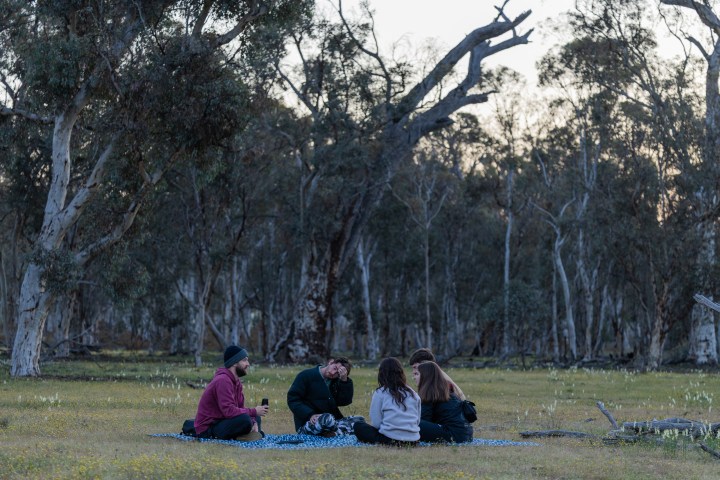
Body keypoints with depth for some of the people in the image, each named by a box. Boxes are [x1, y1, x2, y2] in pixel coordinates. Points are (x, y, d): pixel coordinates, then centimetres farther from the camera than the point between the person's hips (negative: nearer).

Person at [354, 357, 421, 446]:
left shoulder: (380, 393, -2)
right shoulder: (412, 394, 9)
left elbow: (376, 423, -3)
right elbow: (417, 421, 12)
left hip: (390, 439, -5)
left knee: (358, 426, 15)